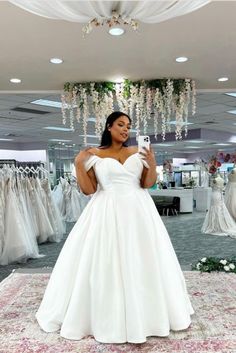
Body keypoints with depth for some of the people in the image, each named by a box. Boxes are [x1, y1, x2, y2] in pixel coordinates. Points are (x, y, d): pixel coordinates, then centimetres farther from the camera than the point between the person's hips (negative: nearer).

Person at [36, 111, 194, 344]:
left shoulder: (137, 152, 7)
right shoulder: (94, 155, 1)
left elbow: (147, 184, 3)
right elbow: (88, 190, -3)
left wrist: (152, 163, -13)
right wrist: (78, 164, -13)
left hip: (138, 212, 3)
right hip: (107, 213, -2)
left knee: (141, 262, 9)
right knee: (105, 264, 2)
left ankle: (143, 313, 30)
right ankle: (108, 315, 23)